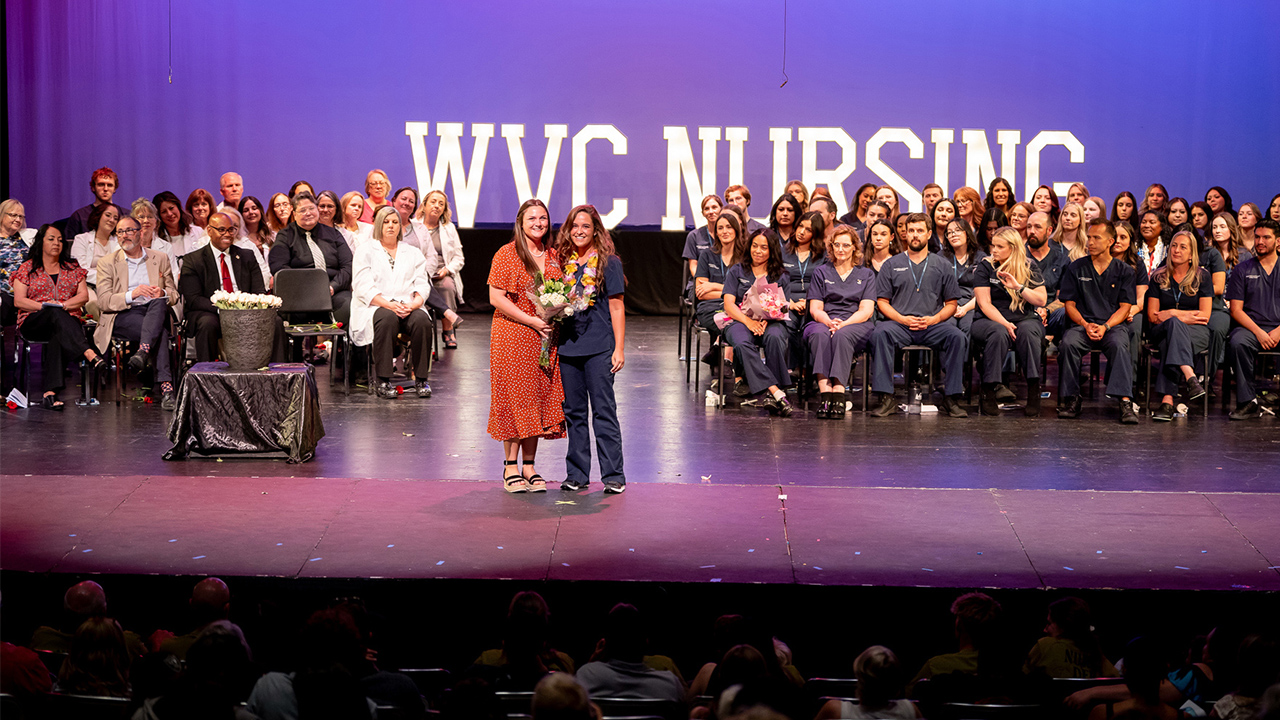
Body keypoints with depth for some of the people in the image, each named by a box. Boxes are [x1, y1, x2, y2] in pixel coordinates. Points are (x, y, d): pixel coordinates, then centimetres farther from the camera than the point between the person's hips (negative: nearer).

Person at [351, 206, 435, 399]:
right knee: (387, 319, -38)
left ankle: (421, 379, -23)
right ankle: (383, 381, -35)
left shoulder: (413, 253, 22)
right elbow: (364, 288, -2)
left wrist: (413, 304, -13)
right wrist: (390, 305, -18)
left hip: (408, 308, 3)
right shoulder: (366, 251, 11)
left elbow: (423, 286, 10)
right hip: (375, 307, -3)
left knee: (422, 320, -32)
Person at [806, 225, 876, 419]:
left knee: (842, 335, -38)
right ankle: (824, 390, -50)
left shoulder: (866, 274, 18)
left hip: (856, 325, -1)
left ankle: (838, 392, -49)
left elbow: (866, 311, 5)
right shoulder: (821, 272, 21)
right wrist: (830, 322, -13)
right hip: (824, 322, 1)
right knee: (819, 334, -36)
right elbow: (815, 309, 10)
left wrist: (843, 324, -15)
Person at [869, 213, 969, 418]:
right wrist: (902, 319, -8)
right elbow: (882, 301, 9)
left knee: (958, 337, -30)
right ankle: (886, 398, -33)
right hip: (899, 323, 0)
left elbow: (951, 304, 13)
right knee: (880, 334, -34)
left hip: (933, 324, 1)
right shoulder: (891, 265, 15)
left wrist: (934, 319, -6)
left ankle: (951, 397, -24)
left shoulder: (941, 266, 16)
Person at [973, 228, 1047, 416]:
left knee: (1027, 331, -35)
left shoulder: (1030, 267, 8)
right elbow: (985, 304, -5)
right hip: (990, 320, -1)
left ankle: (1034, 392, -35)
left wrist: (1018, 287, -13)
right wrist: (1005, 323, -19)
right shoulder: (985, 267, 4)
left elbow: (1042, 300, 1)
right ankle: (988, 394, -34)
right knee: (999, 332, -37)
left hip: (1025, 319, 1)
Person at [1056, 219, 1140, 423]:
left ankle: (1125, 401, -44)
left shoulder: (1125, 272, 11)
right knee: (1067, 343, -33)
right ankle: (1070, 399, -26)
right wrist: (1086, 325, -10)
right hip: (1082, 324, 1)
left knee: (1118, 345, -36)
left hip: (1113, 325, -1)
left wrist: (1105, 326, -14)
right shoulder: (1076, 268, 14)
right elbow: (1069, 304, 9)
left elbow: (1124, 308, 5)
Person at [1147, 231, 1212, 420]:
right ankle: (1190, 377, -60)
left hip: (1196, 332, -1)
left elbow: (1204, 315, 0)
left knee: (1171, 343, -38)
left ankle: (1167, 400, -55)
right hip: (1161, 331, 1)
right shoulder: (1159, 277, 11)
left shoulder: (1202, 276, 8)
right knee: (1173, 324, -39)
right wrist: (1182, 316, -8)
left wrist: (1171, 314, -7)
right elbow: (1152, 316, 5)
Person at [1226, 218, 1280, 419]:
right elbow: (1236, 310, 5)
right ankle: (1248, 402, -29)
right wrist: (1258, 332, -11)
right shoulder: (1243, 270, 13)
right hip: (1252, 326, 0)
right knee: (1238, 342, -35)